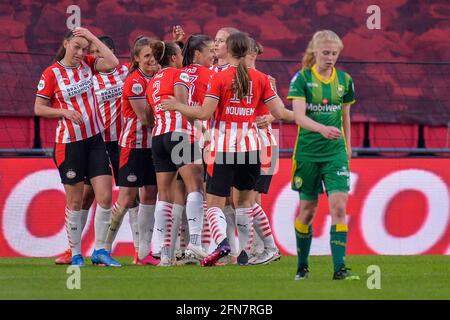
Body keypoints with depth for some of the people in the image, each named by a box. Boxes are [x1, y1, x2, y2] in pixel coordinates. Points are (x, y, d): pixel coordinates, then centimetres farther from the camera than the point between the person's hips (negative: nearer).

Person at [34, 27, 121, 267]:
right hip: (69, 142, -4)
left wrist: (93, 38, -8)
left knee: (105, 196, -4)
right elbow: (39, 109, -2)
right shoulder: (51, 73, -5)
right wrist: (64, 112, -16)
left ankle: (100, 250, 7)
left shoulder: (87, 64, 6)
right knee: (75, 201, 3)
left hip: (95, 139, 4)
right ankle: (75, 254, 12)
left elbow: (112, 63, -10)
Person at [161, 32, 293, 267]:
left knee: (214, 202, -2)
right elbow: (279, 113, 2)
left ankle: (222, 242, -27)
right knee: (243, 199, 19)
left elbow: (204, 114, -12)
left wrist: (177, 106, 2)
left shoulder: (219, 78, -7)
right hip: (250, 146, 3)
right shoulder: (260, 79, 2)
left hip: (223, 146, -3)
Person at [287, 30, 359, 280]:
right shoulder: (302, 78, -6)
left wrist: (347, 145, 20)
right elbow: (299, 116, -18)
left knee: (339, 205, -12)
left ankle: (340, 267, -13)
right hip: (307, 152, -2)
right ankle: (302, 266, 22)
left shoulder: (345, 80, 5)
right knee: (307, 209, 6)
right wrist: (322, 128, -34)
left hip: (336, 152, 2)